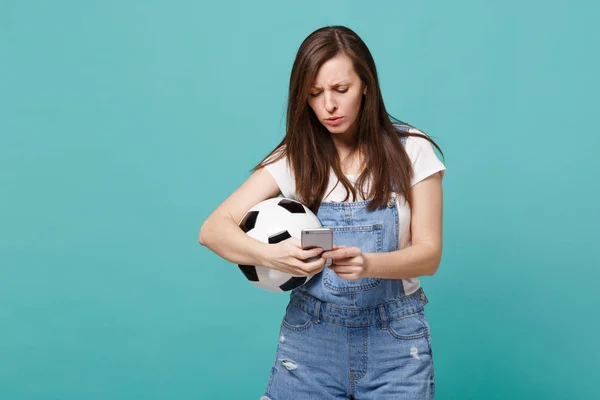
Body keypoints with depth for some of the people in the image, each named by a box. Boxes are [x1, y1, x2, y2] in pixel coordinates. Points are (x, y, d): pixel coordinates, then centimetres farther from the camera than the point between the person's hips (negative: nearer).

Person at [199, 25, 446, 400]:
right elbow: (213, 229, -11)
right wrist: (272, 254, -32)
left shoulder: (410, 151, -6)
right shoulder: (295, 158, -3)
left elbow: (429, 254, -8)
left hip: (395, 337, -1)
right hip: (311, 334, 1)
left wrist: (367, 263, -29)